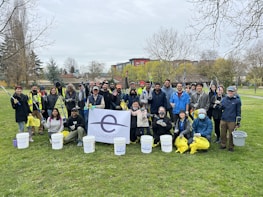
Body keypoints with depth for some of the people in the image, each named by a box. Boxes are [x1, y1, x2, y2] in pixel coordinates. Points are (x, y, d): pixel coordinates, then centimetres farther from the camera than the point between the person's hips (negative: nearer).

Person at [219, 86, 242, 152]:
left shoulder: (237, 100, -2)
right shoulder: (224, 99, 6)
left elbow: (238, 112, 0)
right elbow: (221, 108, 15)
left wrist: (238, 122, -2)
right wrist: (220, 106, -9)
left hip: (232, 121, -3)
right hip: (223, 120, 3)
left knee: (231, 134, 6)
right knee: (223, 134, 10)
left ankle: (231, 147, 21)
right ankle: (223, 145, 26)